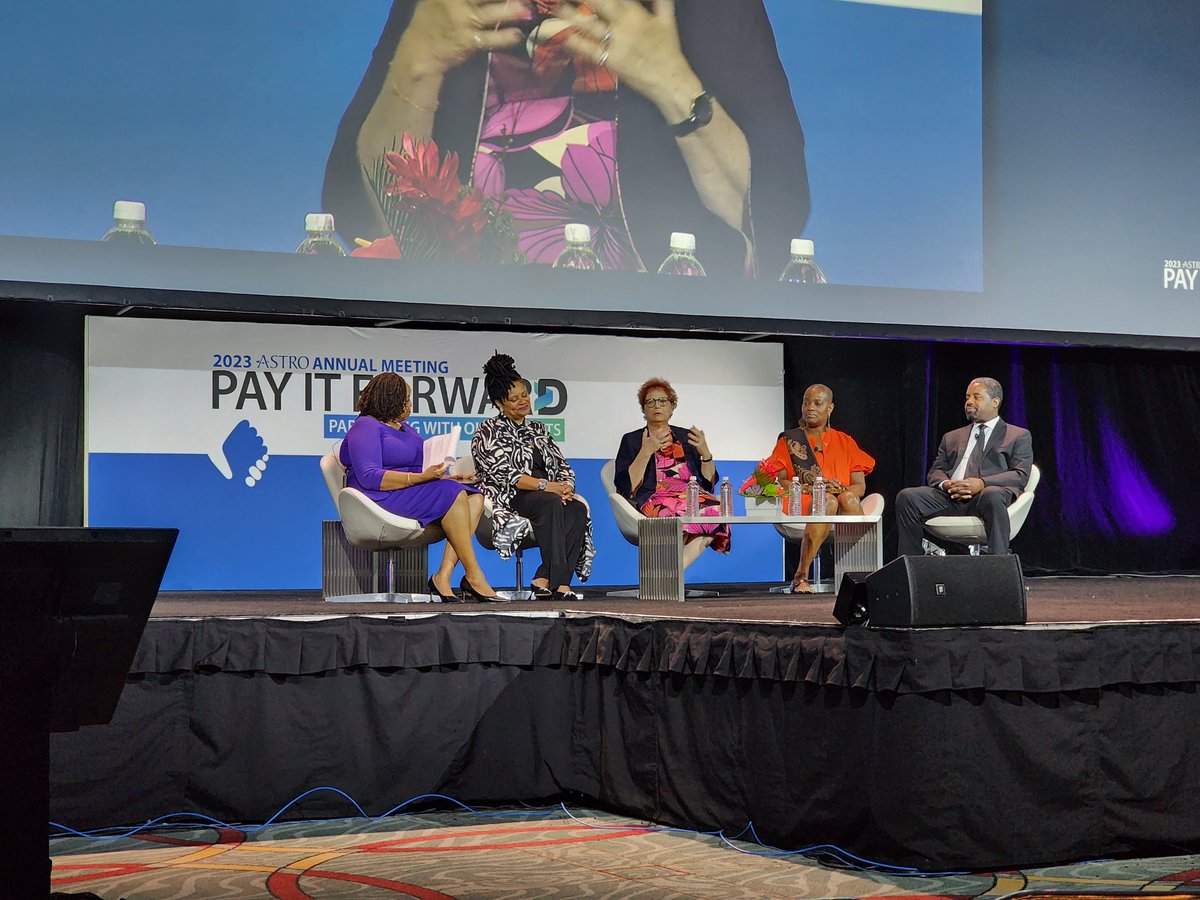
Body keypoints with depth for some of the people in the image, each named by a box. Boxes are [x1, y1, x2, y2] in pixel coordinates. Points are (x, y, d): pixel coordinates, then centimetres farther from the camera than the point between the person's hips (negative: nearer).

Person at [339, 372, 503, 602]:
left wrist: (441, 475, 3)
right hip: (382, 500, -9)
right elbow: (369, 477, -20)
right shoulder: (365, 426, -7)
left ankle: (444, 576, -25)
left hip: (412, 494, 9)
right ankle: (473, 577, -24)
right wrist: (420, 477, -25)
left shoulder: (404, 428, 24)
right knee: (454, 494, -25)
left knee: (474, 497, -11)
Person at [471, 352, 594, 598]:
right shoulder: (488, 431, 4)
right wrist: (545, 485, -19)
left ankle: (544, 580, -33)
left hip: (547, 495, 6)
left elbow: (562, 465, 18)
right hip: (507, 499, -6)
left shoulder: (538, 429, 23)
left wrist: (565, 486, -8)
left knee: (578, 508, -27)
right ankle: (558, 582, -40)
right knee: (551, 503, -36)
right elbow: (502, 473, -10)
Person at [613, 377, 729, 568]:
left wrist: (705, 453, 0)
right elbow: (627, 487, 0)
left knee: (715, 509, -34)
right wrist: (646, 452, -8)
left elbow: (709, 482, 17)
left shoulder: (686, 437, 22)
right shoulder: (631, 440, 14)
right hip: (652, 500, -3)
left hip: (693, 495, 3)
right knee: (684, 511, -39)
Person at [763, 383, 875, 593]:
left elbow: (860, 487, 10)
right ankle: (801, 576, -38)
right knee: (828, 502, -36)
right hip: (800, 506, -2)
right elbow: (777, 482, 1)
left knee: (849, 499, -33)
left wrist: (843, 489, -13)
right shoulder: (789, 440, 14)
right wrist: (810, 489, -14)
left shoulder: (845, 442, 18)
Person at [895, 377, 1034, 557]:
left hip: (987, 494, -4)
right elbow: (935, 472, 21)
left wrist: (982, 483, -15)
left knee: (992, 496, -40)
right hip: (950, 497, 4)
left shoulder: (1018, 436, 17)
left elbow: (1021, 476, 2)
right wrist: (945, 484, -7)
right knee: (907, 497, -22)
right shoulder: (952, 437, 30)